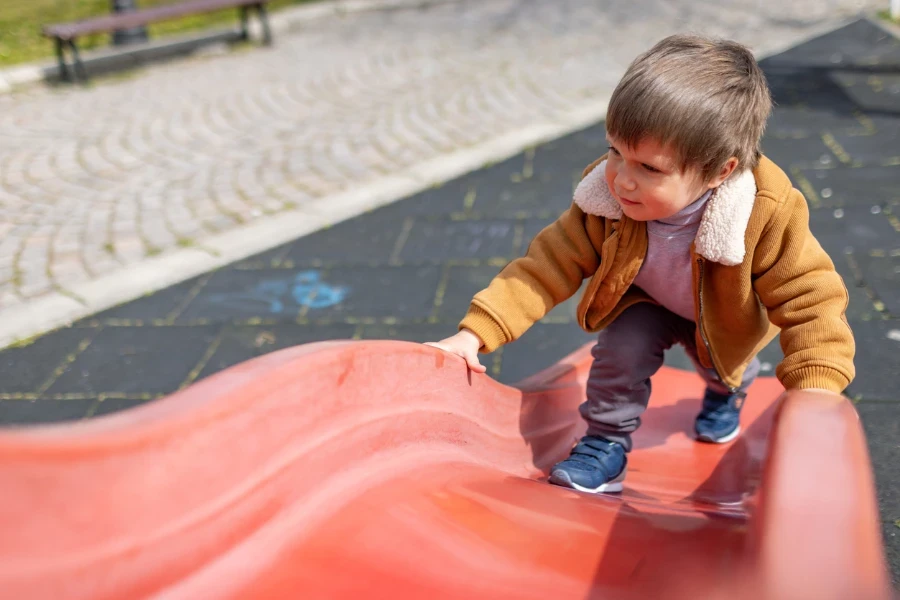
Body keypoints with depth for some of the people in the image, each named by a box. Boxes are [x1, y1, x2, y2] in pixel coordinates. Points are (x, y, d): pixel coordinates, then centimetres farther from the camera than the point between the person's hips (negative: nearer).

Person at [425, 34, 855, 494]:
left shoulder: (768, 216, -41)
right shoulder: (605, 201, -35)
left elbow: (810, 300, -36)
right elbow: (551, 264, -31)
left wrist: (815, 395, -49)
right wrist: (475, 333, -39)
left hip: (726, 320, 0)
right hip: (645, 304, 0)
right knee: (625, 343, -23)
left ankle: (726, 392, 52)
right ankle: (607, 443, -1)